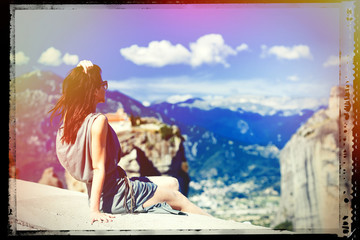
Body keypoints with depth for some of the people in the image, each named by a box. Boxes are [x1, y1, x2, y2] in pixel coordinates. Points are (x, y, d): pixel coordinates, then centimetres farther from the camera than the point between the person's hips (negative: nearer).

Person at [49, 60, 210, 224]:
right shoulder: (98, 121, -25)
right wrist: (94, 210, -22)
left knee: (172, 183, 20)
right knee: (177, 198, 9)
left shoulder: (69, 117, 0)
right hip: (116, 195, -10)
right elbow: (99, 168, -24)